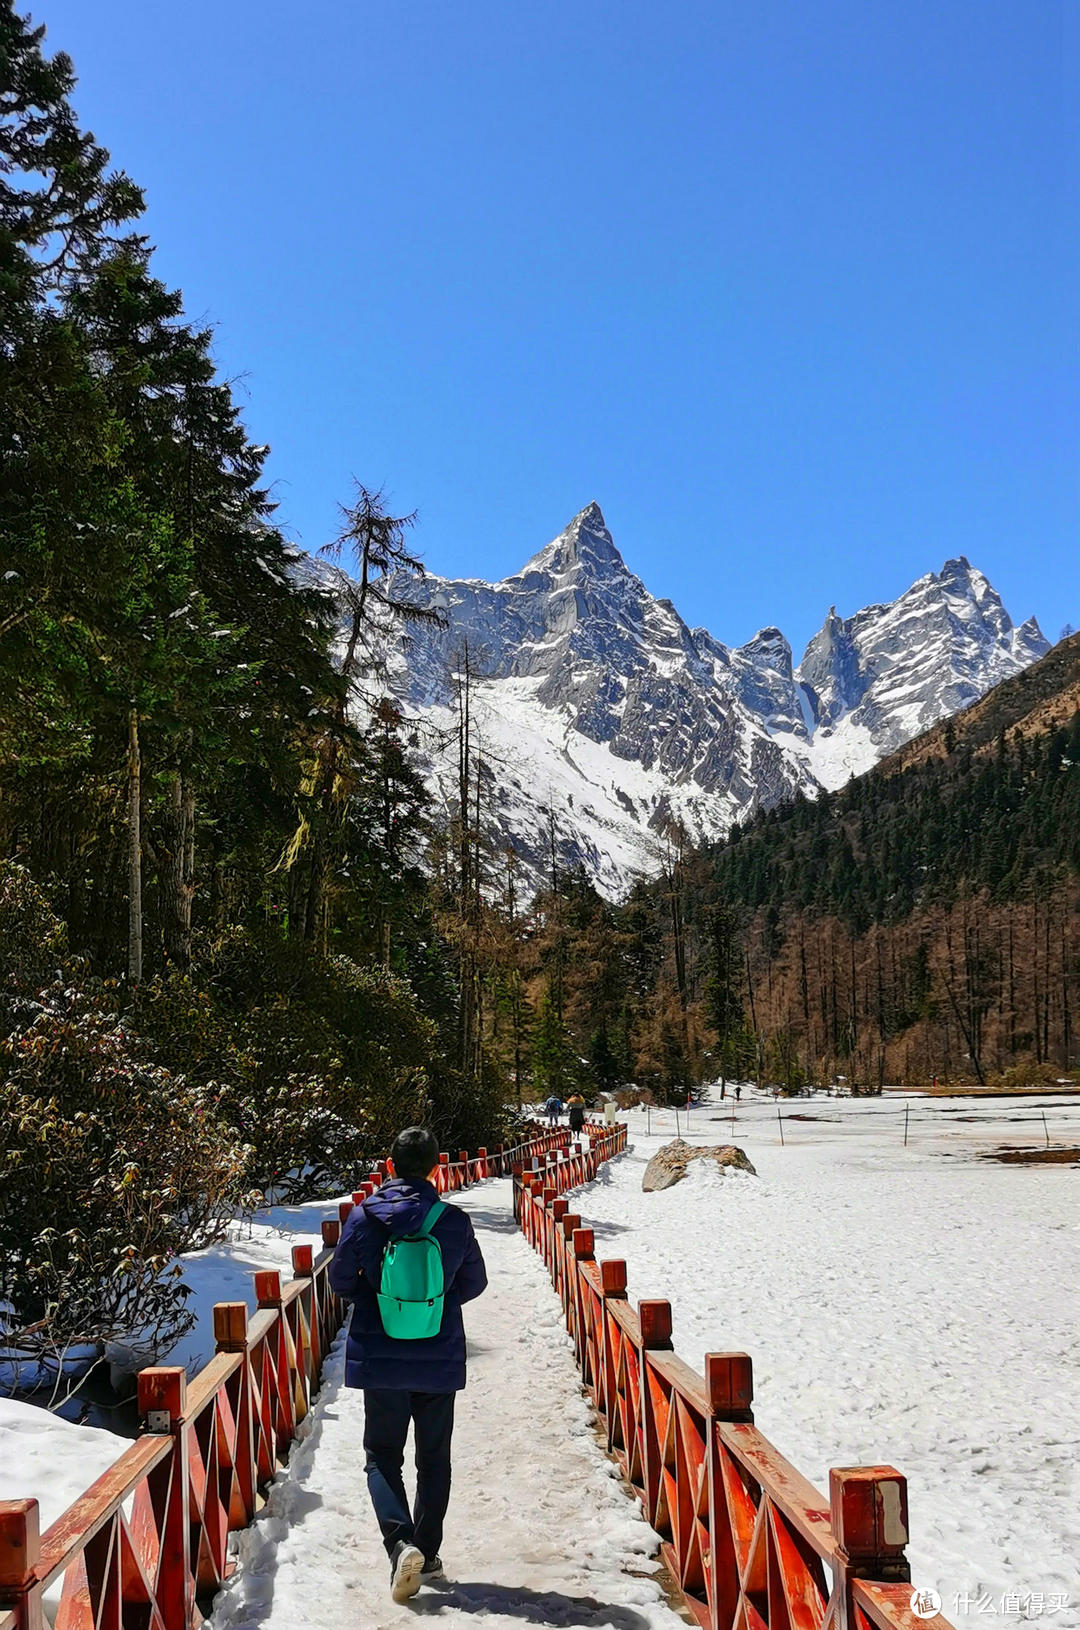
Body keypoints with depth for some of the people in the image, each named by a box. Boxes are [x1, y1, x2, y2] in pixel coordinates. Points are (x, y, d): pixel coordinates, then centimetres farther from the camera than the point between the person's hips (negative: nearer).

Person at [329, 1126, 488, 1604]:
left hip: (379, 1358, -1)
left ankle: (400, 1542, -11)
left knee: (381, 1456, 9)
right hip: (440, 1360, 1)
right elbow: (474, 1282, 5)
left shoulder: (364, 1216, -10)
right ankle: (428, 1551, 22)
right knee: (433, 1457, 16)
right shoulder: (454, 1221, -8)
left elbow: (340, 1278, -1)